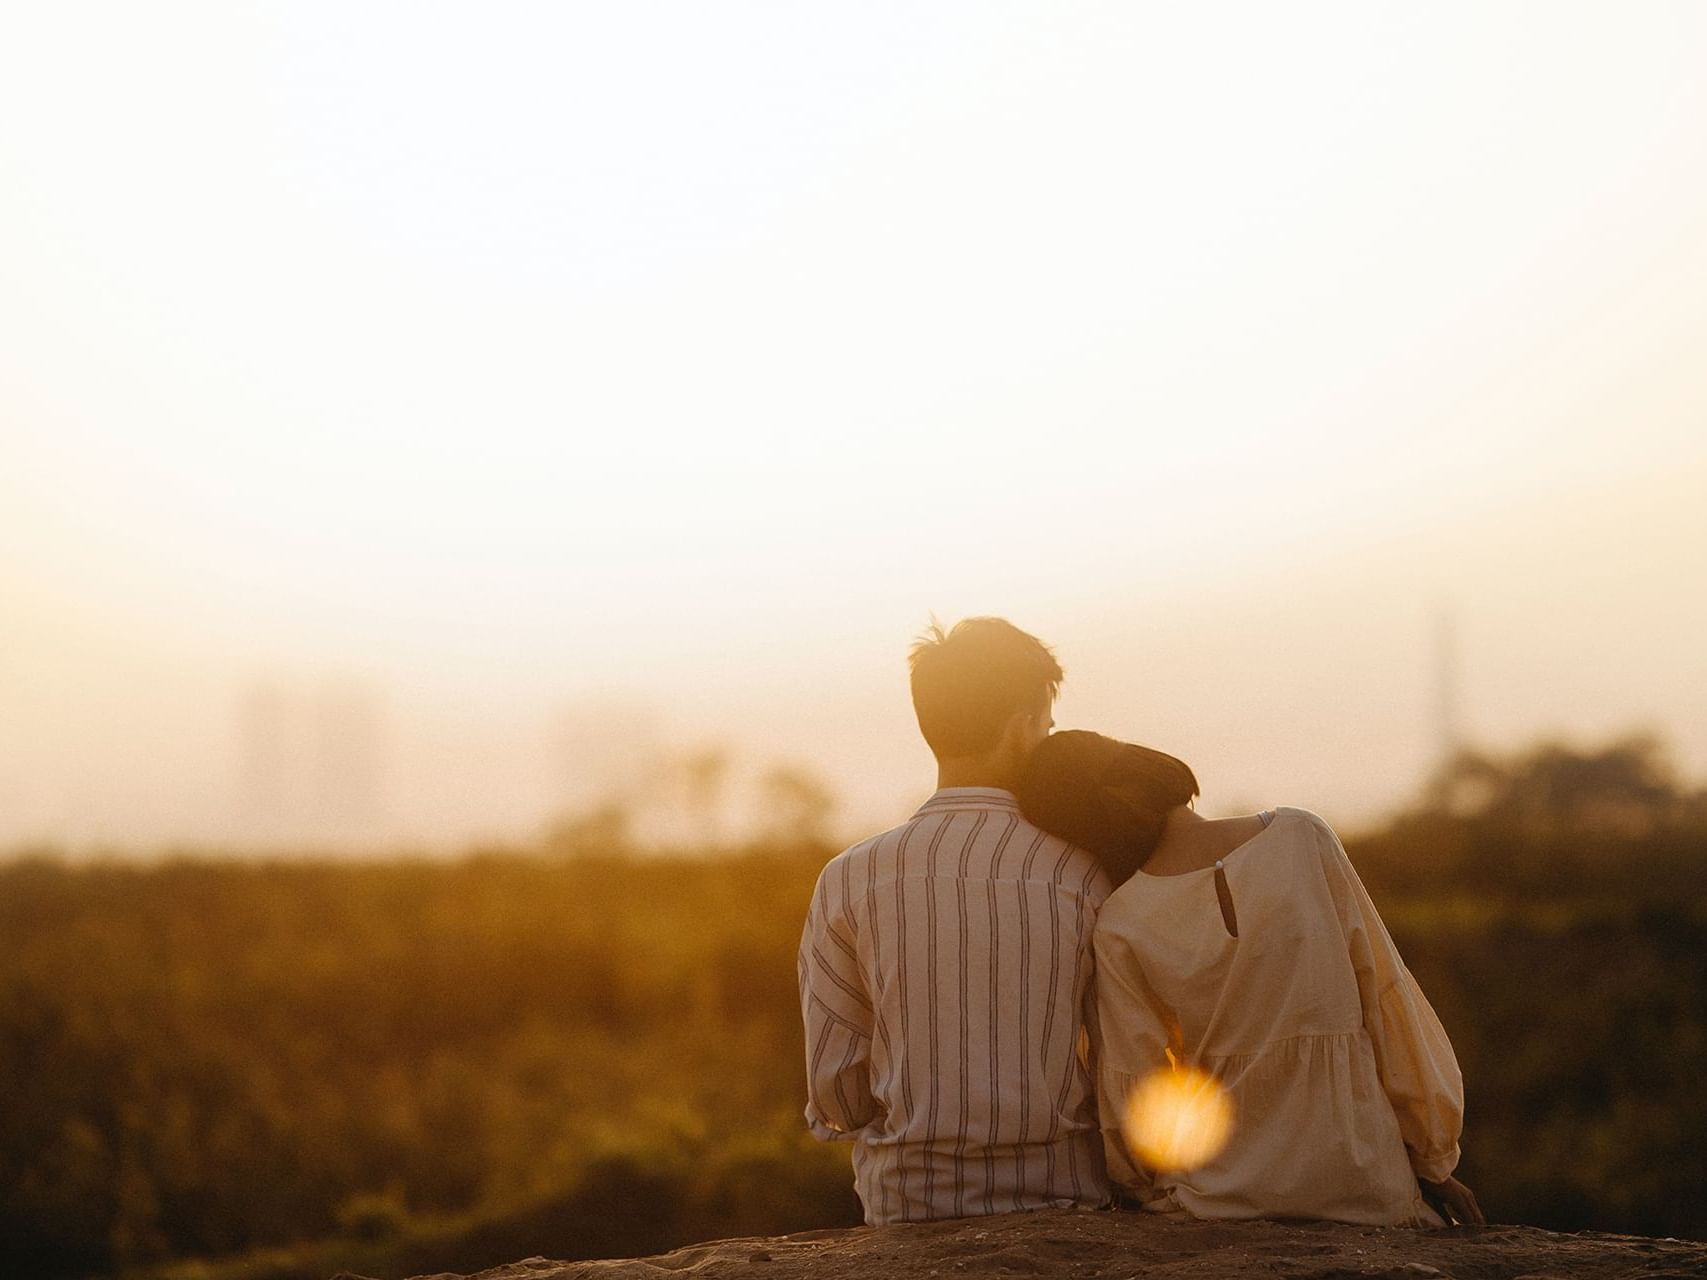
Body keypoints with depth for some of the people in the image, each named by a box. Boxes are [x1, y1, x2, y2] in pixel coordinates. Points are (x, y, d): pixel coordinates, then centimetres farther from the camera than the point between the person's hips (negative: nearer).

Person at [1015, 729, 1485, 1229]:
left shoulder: (1120, 929, -7)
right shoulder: (1301, 837, -5)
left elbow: (1130, 1094, -2)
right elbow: (1382, 996, 0)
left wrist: (1150, 1190, 18)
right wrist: (1434, 1159, 8)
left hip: (1222, 1193, 0)